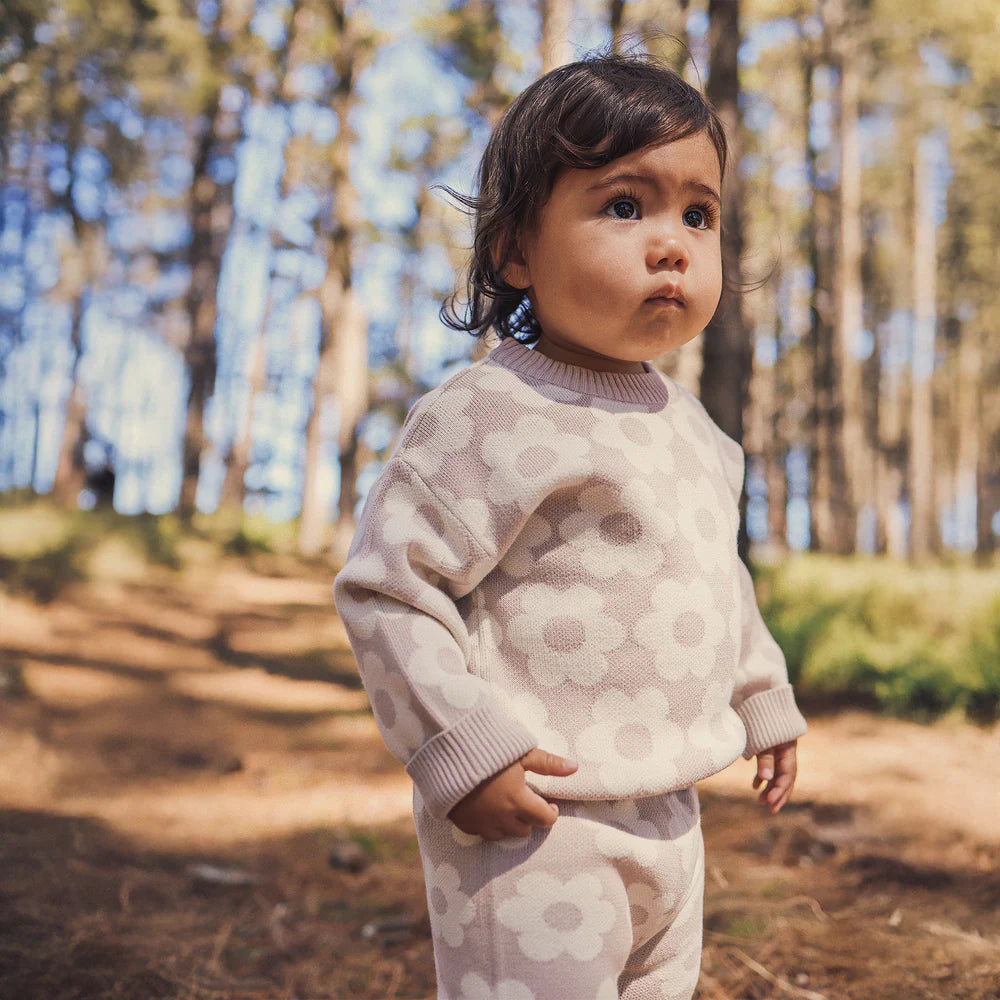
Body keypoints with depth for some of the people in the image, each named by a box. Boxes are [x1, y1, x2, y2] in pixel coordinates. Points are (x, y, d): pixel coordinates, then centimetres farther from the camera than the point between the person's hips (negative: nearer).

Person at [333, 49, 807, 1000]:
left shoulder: (688, 425, 8)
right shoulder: (485, 418, -18)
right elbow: (384, 587, -19)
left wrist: (764, 699, 25)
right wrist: (463, 751, -23)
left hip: (669, 815, 8)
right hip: (533, 822, -8)